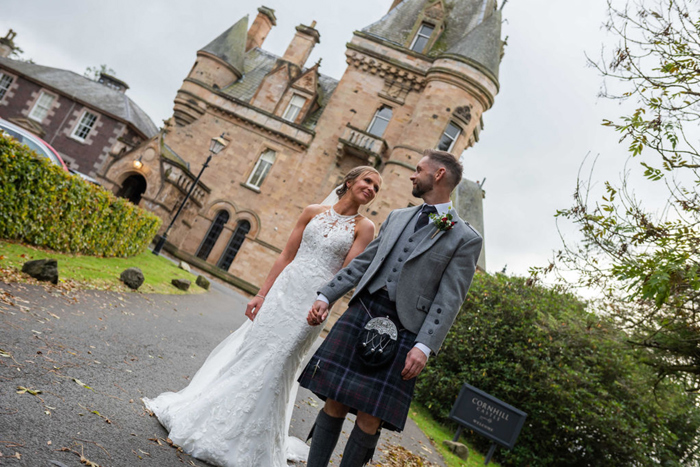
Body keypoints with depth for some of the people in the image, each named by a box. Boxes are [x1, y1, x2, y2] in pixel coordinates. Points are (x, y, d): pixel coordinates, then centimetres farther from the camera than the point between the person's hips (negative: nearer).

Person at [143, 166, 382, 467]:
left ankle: (245, 441, 22)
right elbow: (286, 256, 6)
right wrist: (261, 295, 4)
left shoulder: (364, 227, -2)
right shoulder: (313, 212, 6)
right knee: (249, 350, 8)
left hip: (312, 303, -2)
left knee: (273, 365, 1)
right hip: (283, 289, 3)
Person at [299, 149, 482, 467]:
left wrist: (424, 346, -16)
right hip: (362, 311, 4)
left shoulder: (465, 238, 0)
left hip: (403, 330, -4)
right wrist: (325, 297, 9)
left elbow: (449, 299, -7)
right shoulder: (397, 217, 18)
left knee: (369, 418, -1)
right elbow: (362, 263, 17)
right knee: (334, 402, 5)